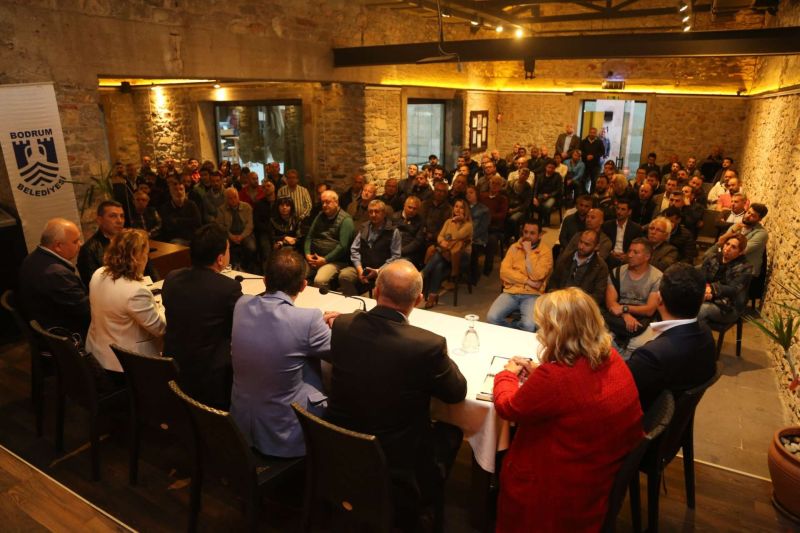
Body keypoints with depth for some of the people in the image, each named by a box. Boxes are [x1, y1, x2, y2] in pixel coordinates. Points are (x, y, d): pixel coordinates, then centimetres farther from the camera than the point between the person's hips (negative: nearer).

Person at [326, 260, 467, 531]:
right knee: (451, 431, 23)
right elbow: (457, 392, -9)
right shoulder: (429, 345, -27)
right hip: (397, 465, -4)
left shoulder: (342, 325, -14)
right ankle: (426, 503, 38)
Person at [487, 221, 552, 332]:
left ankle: (509, 328, 3)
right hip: (510, 292, 3)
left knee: (529, 326, -30)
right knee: (491, 318, -22)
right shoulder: (514, 247, 11)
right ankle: (515, 329, 6)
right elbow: (504, 272, -1)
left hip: (532, 295, -2)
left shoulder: (545, 251, 2)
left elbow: (537, 276, -13)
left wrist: (528, 252, -10)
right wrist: (527, 281, -11)